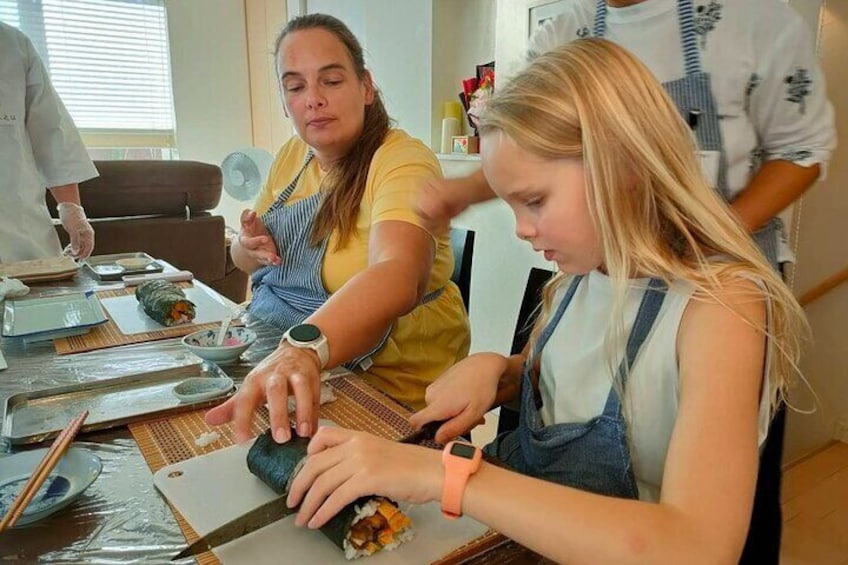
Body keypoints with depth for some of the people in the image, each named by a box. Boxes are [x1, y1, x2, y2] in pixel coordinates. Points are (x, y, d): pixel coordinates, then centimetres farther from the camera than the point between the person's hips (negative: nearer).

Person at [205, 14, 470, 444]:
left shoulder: (401, 161, -17)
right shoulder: (292, 156, 5)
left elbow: (398, 277, -37)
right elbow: (246, 259, 17)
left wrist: (302, 347, -52)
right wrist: (250, 247, -7)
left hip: (385, 391, -6)